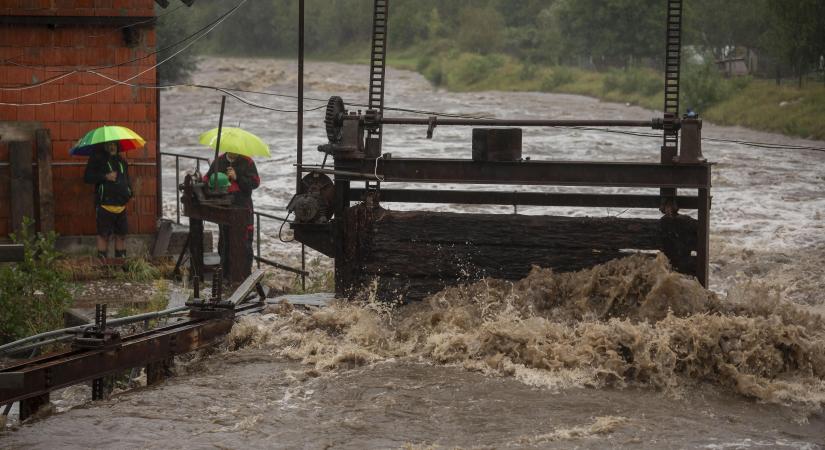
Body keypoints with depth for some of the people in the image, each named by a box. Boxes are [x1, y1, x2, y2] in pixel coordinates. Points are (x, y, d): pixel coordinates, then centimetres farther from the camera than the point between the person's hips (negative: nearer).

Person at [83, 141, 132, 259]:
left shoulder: (121, 161, 16)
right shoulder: (97, 159, -2)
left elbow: (127, 179, 27)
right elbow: (87, 177, -7)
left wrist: (129, 192, 8)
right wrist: (105, 177, -16)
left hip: (121, 205, 5)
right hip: (105, 205, -5)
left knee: (121, 235, 7)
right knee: (104, 235, -3)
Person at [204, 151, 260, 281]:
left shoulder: (247, 162, -1)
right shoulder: (219, 161, 10)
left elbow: (255, 183, -8)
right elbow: (207, 179, 17)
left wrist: (237, 177, -18)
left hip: (242, 208, -4)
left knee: (244, 243, -6)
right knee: (224, 242, 11)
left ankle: (245, 274, -2)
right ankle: (225, 274, 21)